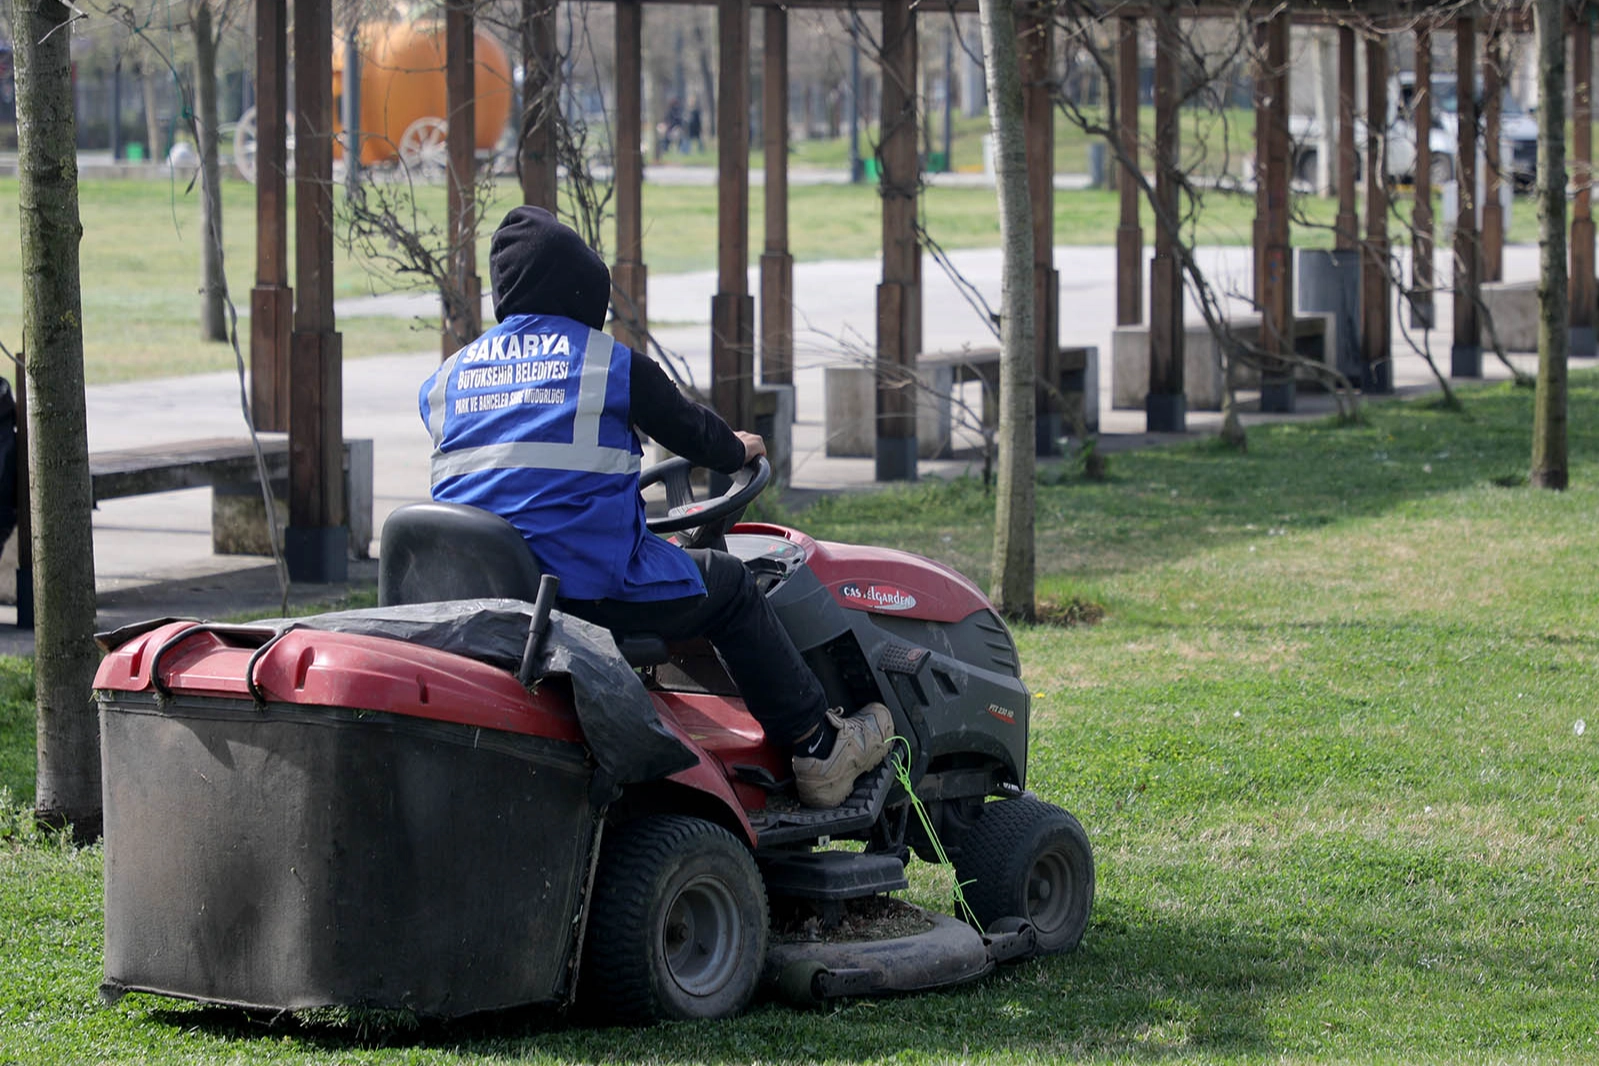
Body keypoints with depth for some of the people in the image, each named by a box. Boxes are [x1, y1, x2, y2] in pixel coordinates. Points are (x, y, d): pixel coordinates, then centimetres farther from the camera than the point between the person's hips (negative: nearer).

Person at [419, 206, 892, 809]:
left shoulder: (445, 380, 11)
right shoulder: (612, 364, -1)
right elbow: (691, 431, 12)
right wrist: (736, 451, 36)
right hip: (594, 589, -5)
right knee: (725, 584, 17)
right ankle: (817, 750, 21)